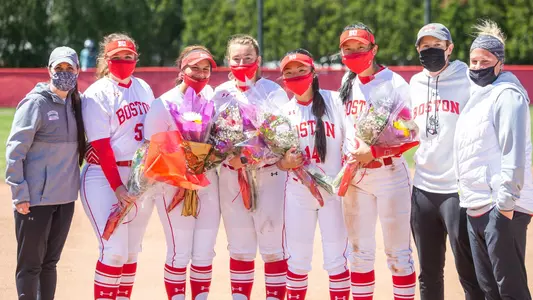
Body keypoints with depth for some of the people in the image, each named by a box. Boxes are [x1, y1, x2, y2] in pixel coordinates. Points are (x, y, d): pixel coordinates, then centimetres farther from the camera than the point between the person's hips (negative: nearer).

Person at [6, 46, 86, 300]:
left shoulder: (76, 104, 9)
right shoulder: (35, 103, -10)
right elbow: (14, 151, -11)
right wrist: (20, 194, -14)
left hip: (65, 198, 6)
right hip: (35, 200, -6)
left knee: (50, 262, 13)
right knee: (30, 264, 0)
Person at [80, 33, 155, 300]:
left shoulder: (143, 88, 11)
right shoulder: (97, 94, -8)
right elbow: (101, 146, -14)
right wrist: (117, 186, -21)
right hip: (105, 178, -6)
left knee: (131, 251, 10)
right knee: (114, 251, -13)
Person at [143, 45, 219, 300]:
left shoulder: (211, 96, 4)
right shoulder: (164, 105, -10)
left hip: (208, 183, 5)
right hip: (175, 186, -5)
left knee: (204, 253, 8)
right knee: (179, 253, -2)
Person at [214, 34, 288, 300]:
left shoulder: (272, 90, -3)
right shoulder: (221, 93, 6)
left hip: (269, 175, -3)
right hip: (231, 176, 3)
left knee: (273, 246, -2)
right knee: (240, 248, 9)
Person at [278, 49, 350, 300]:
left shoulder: (335, 101, -3)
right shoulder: (283, 111, 4)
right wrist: (284, 163, -15)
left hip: (333, 191, -2)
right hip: (297, 194, 2)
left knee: (336, 261, 2)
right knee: (297, 261, 8)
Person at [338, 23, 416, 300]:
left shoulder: (394, 84, -10)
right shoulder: (347, 83, 9)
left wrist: (373, 152, -20)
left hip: (389, 175, -5)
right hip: (354, 177, 6)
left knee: (397, 252, -1)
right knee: (360, 252, 10)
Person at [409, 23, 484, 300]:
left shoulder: (468, 80, -5)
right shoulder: (415, 84, 13)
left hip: (459, 190, -6)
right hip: (423, 189, 6)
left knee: (469, 273, -3)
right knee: (428, 273, 13)